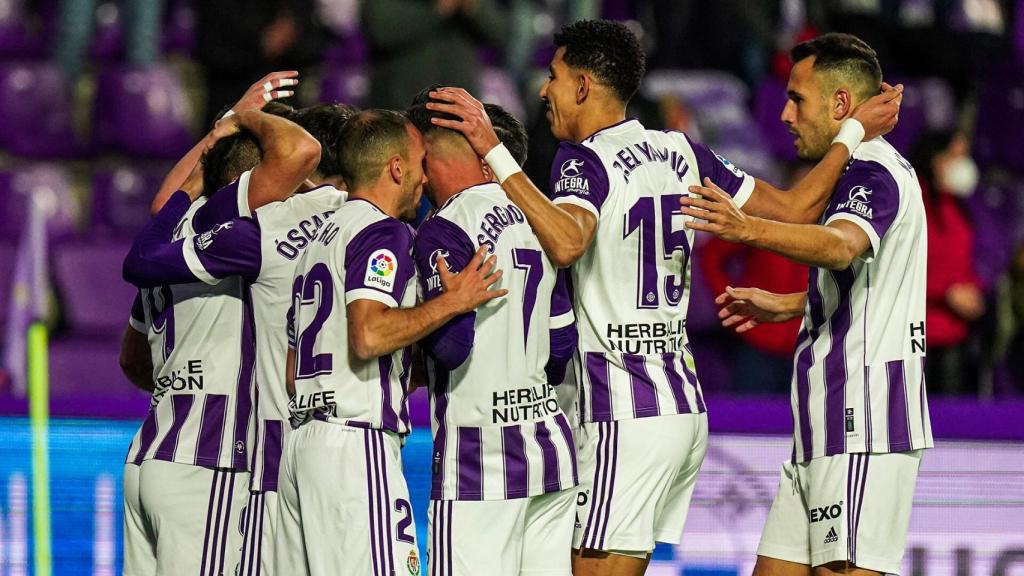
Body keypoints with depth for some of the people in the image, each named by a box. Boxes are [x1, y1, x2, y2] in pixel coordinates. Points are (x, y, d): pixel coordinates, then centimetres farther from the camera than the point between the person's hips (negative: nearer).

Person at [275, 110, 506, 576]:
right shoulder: (384, 232, -6)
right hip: (357, 445, -10)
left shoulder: (320, 239, 22)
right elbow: (369, 336, -22)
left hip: (302, 442, 10)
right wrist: (452, 302, -12)